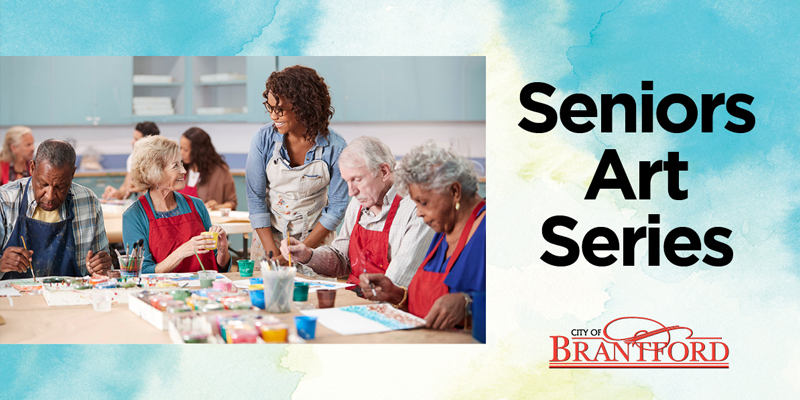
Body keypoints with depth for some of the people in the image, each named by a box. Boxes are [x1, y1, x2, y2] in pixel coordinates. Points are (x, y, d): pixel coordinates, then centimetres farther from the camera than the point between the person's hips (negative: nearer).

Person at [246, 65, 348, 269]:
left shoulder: (335, 147, -14)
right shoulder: (264, 139, -11)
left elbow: (337, 207, -7)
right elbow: (255, 198, -7)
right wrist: (273, 253, -14)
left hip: (315, 238, -1)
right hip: (268, 236, 1)